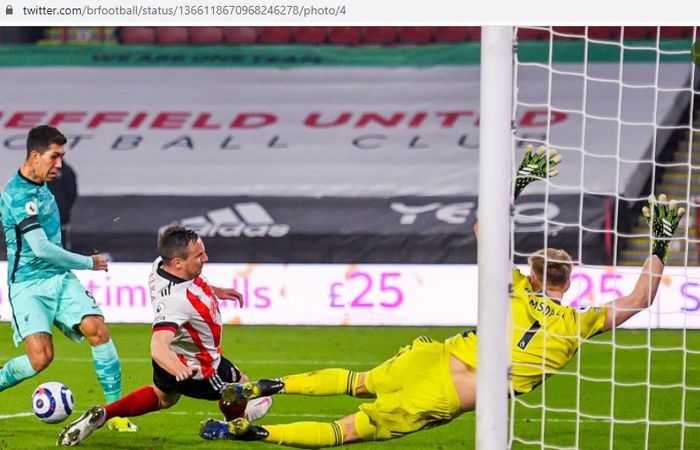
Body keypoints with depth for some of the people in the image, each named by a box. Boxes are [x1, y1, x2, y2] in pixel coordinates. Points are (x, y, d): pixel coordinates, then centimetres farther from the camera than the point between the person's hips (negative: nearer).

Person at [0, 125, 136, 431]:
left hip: (60, 279, 7)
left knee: (97, 330, -13)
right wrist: (89, 263, -11)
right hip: (28, 286, -7)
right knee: (41, 357, -21)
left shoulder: (39, 187, 10)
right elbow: (40, 249, -21)